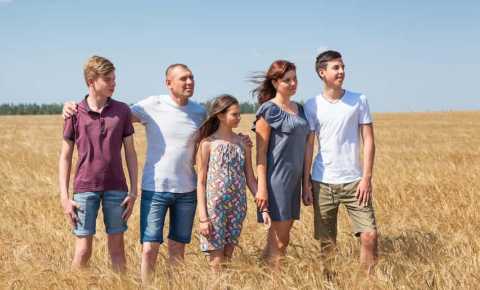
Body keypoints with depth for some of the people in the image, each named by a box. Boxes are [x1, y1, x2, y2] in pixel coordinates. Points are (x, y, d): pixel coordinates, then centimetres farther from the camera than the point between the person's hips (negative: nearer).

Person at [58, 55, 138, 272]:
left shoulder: (122, 111, 2)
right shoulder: (75, 114, -2)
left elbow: (130, 152, 6)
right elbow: (65, 157, 2)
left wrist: (133, 191, 1)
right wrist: (64, 197, -4)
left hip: (116, 189, 2)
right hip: (85, 189, -1)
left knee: (117, 246, 8)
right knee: (83, 250, 0)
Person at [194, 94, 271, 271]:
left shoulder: (243, 143, 7)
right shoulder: (208, 143, -5)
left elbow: (250, 179, 10)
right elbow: (201, 182, -5)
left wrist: (263, 208, 4)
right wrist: (203, 217, -10)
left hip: (238, 207, 4)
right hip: (215, 206, -4)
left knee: (228, 256, 10)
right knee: (216, 261, -2)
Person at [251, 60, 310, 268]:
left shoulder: (299, 109, 14)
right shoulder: (268, 110, -7)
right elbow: (261, 151, -10)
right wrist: (262, 187, -16)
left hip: (294, 180, 7)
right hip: (276, 179, -7)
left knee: (283, 239, 9)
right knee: (278, 241, -6)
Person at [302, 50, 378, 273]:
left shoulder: (359, 101, 1)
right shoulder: (312, 106, 2)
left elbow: (368, 141, 0)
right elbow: (308, 147, 3)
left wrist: (366, 178, -7)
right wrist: (305, 183, -2)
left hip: (354, 181, 0)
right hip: (322, 183, 0)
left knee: (369, 235, -9)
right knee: (327, 243, 6)